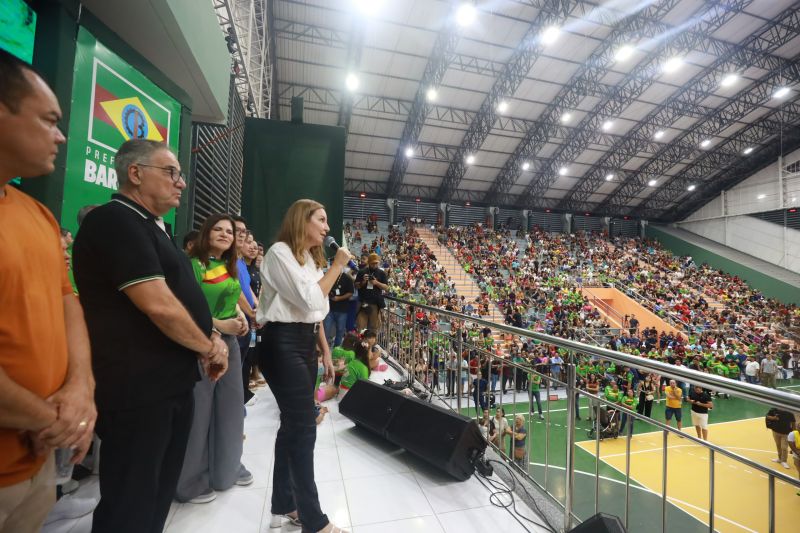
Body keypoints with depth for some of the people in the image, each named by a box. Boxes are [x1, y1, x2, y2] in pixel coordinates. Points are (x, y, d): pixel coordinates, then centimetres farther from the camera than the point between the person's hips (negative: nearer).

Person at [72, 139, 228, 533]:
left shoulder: (149, 228, 15)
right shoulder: (115, 222, -16)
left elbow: (183, 299, 20)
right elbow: (159, 306, -25)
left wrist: (209, 341, 5)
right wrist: (209, 347, -10)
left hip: (172, 383, 10)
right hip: (137, 390, -9)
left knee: (159, 494, 23)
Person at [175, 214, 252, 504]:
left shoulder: (230, 268, 11)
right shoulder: (194, 265, -11)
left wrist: (240, 316, 2)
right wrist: (219, 325, -22)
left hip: (230, 342, 7)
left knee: (230, 405, 16)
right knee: (198, 411, 5)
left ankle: (226, 467, 35)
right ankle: (191, 481, 25)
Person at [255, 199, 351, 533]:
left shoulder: (311, 258, 15)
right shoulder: (280, 253, -11)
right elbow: (310, 299, -19)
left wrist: (325, 352, 16)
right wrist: (338, 265, -10)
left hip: (305, 343, 9)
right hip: (283, 343, -9)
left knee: (293, 424, 15)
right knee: (304, 426, -4)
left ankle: (284, 506, 31)